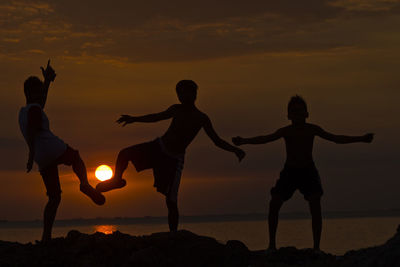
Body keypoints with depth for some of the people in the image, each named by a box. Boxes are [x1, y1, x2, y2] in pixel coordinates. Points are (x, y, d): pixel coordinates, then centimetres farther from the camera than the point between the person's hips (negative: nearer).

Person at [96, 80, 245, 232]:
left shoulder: (201, 119, -7)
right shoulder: (176, 110, 5)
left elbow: (217, 141, -4)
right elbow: (157, 117, 22)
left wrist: (235, 150, -20)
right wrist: (134, 119, 18)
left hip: (174, 159, -4)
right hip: (158, 146, 4)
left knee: (171, 201, -11)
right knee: (125, 154, -14)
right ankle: (117, 181, 16)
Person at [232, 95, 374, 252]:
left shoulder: (312, 129, -2)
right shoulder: (286, 131, -2)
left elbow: (336, 139, -4)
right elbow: (265, 139, -14)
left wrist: (361, 139, -13)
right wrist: (244, 141, -29)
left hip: (308, 172, -1)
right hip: (289, 172, 1)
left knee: (315, 206, -18)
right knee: (274, 204, -14)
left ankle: (316, 247, -13)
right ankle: (272, 244, -2)